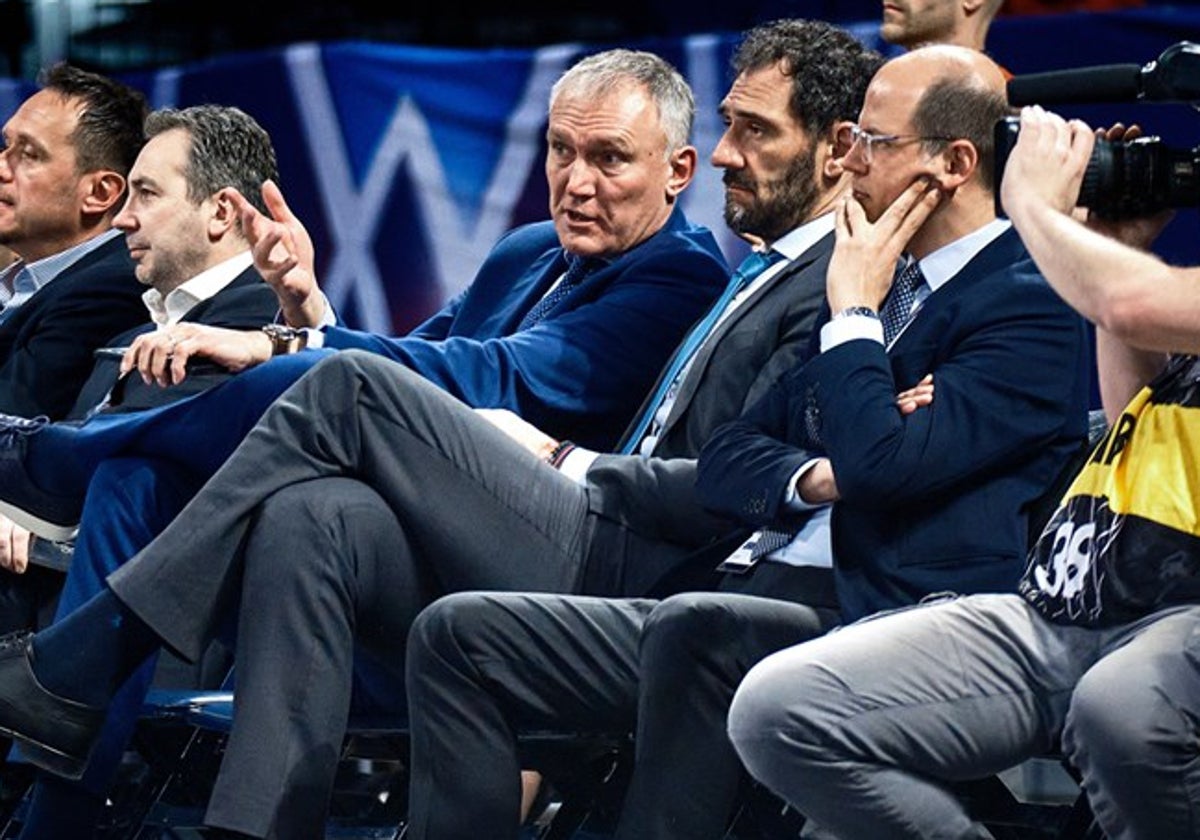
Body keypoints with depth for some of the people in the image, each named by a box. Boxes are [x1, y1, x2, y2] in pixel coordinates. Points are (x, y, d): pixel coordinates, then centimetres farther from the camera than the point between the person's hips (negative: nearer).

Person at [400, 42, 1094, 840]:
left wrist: (854, 309, -3)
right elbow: (724, 464, 22)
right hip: (753, 602, 9)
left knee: (696, 626, -40)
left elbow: (884, 465, -18)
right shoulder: (884, 283, 23)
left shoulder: (1029, 304, -4)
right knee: (459, 632, -3)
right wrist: (814, 477, -1)